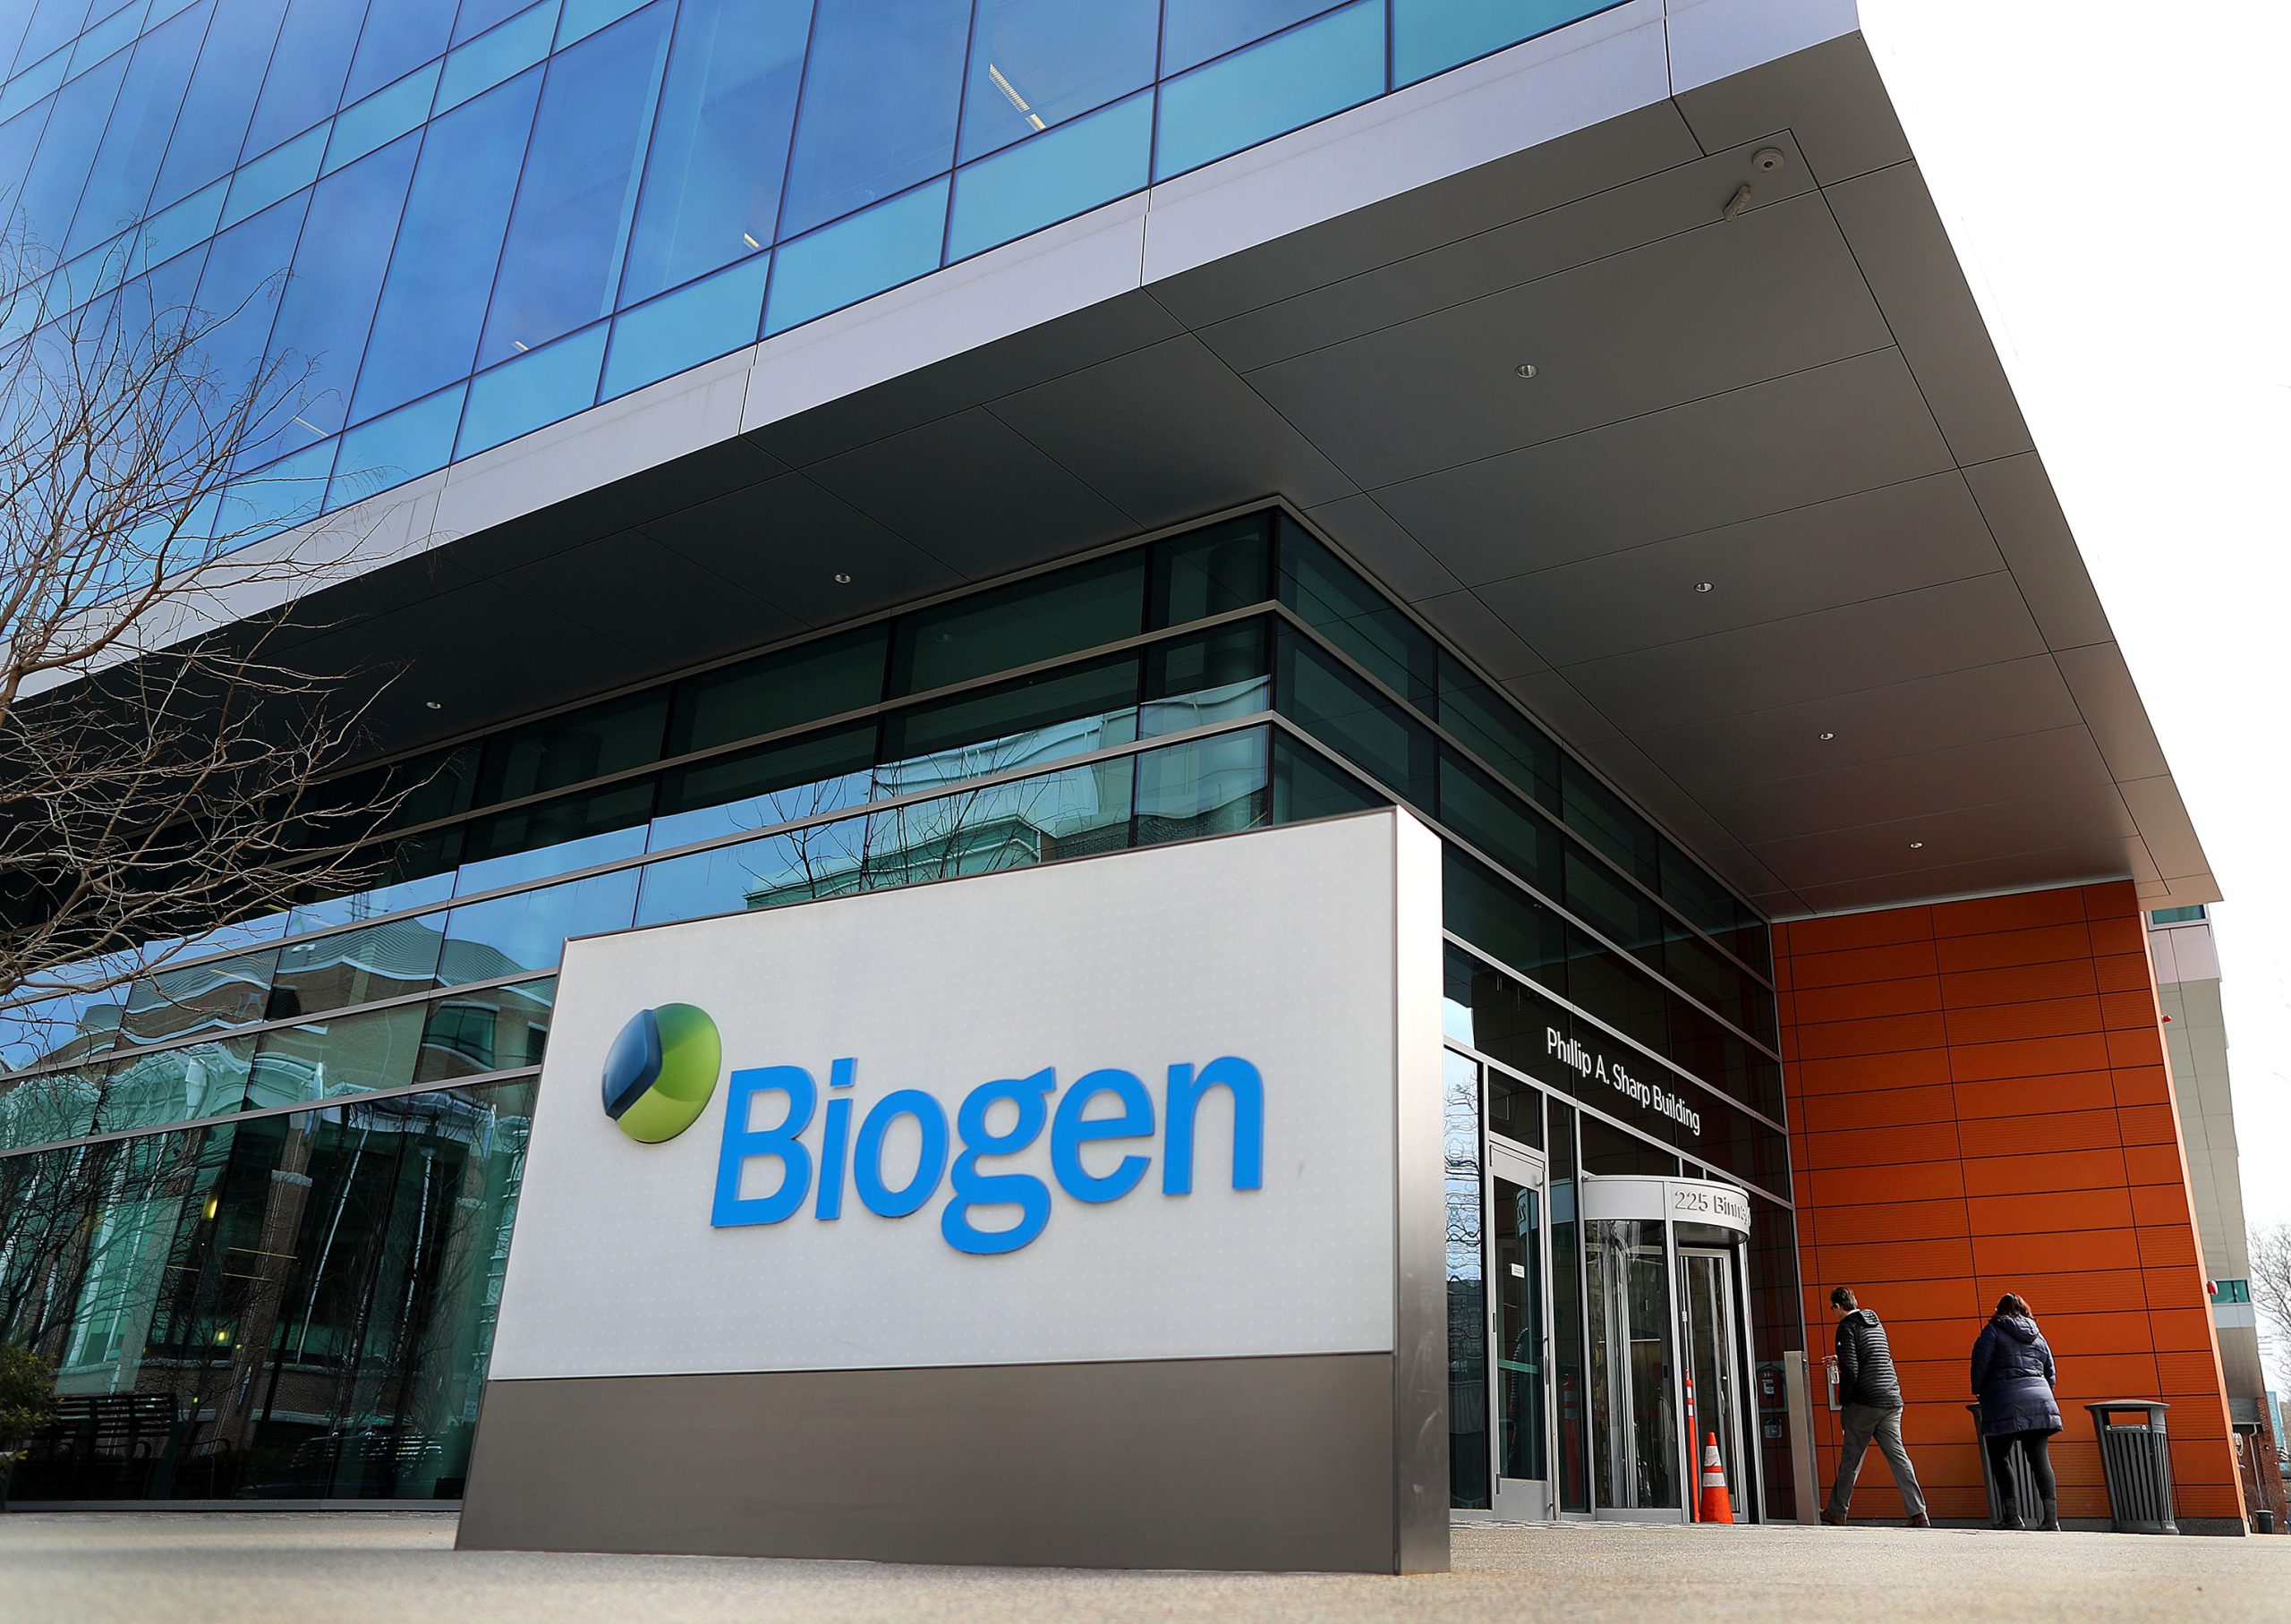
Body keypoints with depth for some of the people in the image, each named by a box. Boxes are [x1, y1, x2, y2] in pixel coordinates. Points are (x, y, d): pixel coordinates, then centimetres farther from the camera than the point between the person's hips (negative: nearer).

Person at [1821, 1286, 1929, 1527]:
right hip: (1892, 1401, 6)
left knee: (1850, 1459, 4)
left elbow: (1850, 1371, -14)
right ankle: (1918, 1514, -7)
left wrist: (1843, 1406, -6)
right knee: (1898, 1456, 3)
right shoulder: (1875, 1323, 17)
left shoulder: (1847, 1327, -7)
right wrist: (1841, 1360, 43)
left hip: (1865, 1403, -6)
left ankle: (1836, 1513, 13)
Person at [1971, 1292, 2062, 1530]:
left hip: (2005, 1403, -4)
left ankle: (2012, 1516, 3)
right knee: (2040, 1458, 0)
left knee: (1999, 1458, 7)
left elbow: (1980, 1365, -5)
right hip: (2039, 1400, 4)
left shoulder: (1993, 1330, 3)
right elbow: (2050, 1374, 19)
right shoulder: (2037, 1335, 19)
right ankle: (2051, 1517, -11)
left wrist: (1978, 1392, 10)